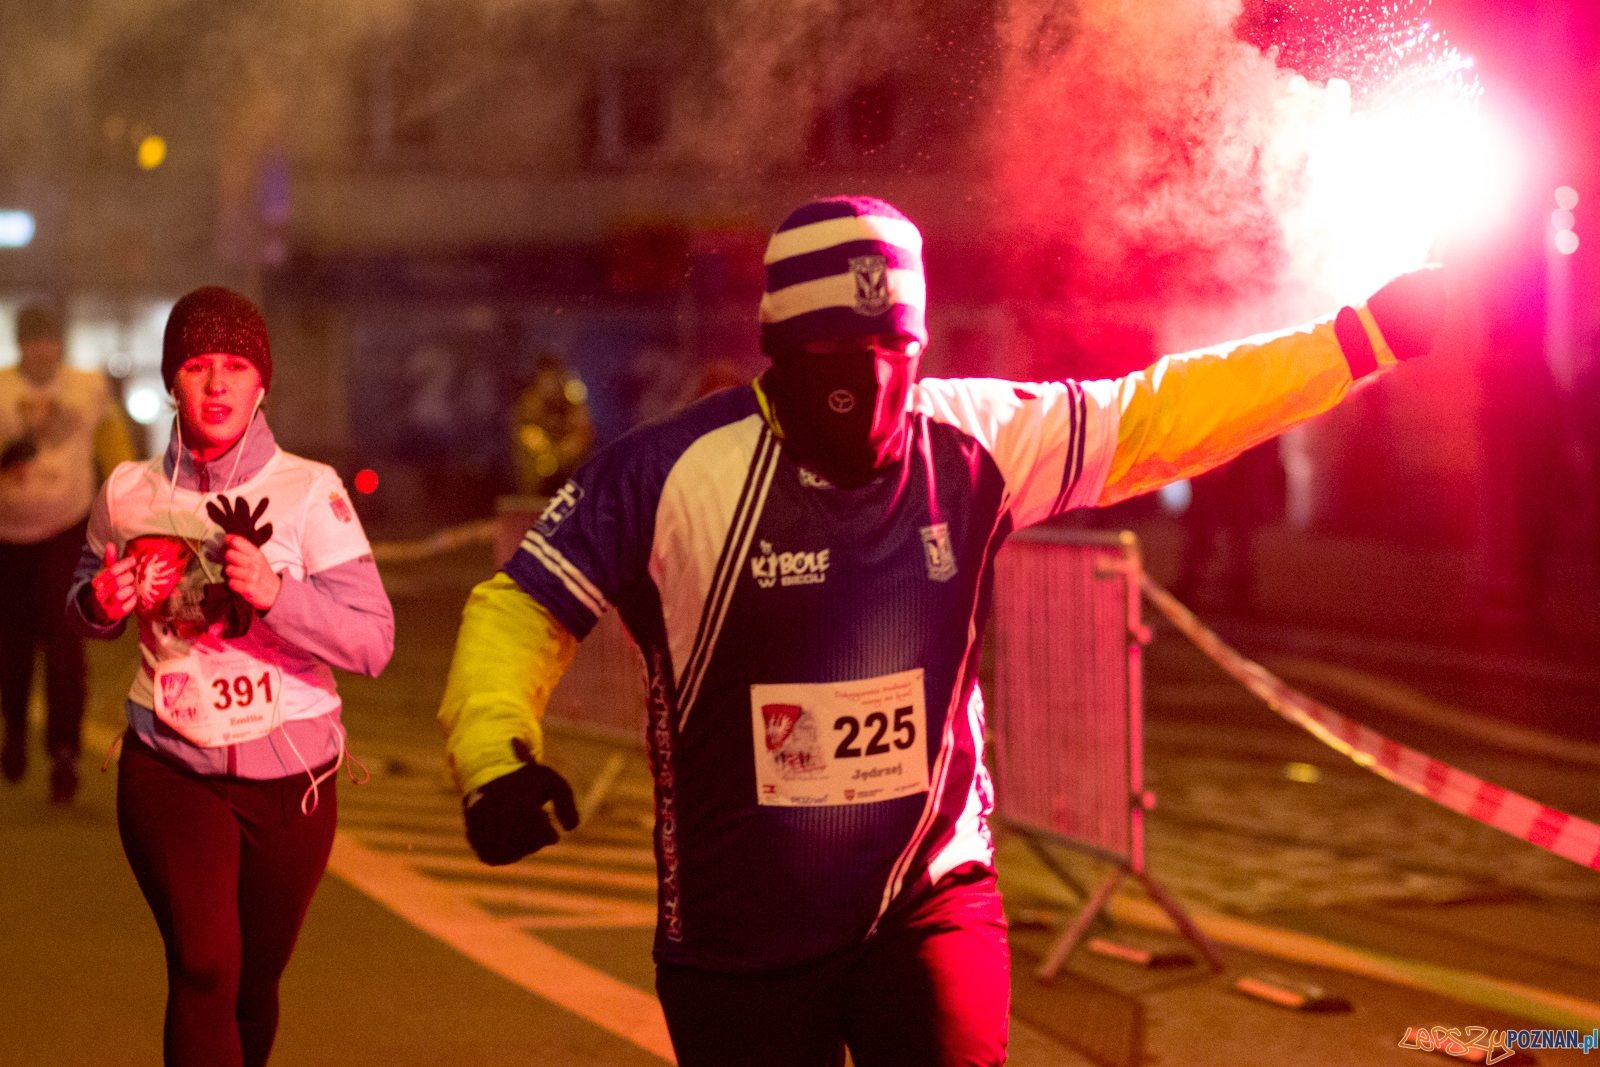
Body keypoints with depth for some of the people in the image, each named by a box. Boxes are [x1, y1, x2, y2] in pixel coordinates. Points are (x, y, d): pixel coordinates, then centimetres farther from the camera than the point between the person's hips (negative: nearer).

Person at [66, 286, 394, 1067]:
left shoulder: (309, 492, -8)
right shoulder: (129, 492, 0)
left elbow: (373, 642, -13)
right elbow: (84, 609, 17)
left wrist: (277, 592, -29)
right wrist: (100, 603, -7)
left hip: (288, 772, 0)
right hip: (169, 767, 0)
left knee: (256, 981, 13)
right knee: (203, 967, -16)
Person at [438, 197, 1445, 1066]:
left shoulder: (977, 441, -6)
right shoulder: (675, 473, -14)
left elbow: (1161, 414, 1)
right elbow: (523, 607, -8)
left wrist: (1362, 337, -1)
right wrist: (495, 757, -26)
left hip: (933, 898, 1)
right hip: (739, 941, -1)